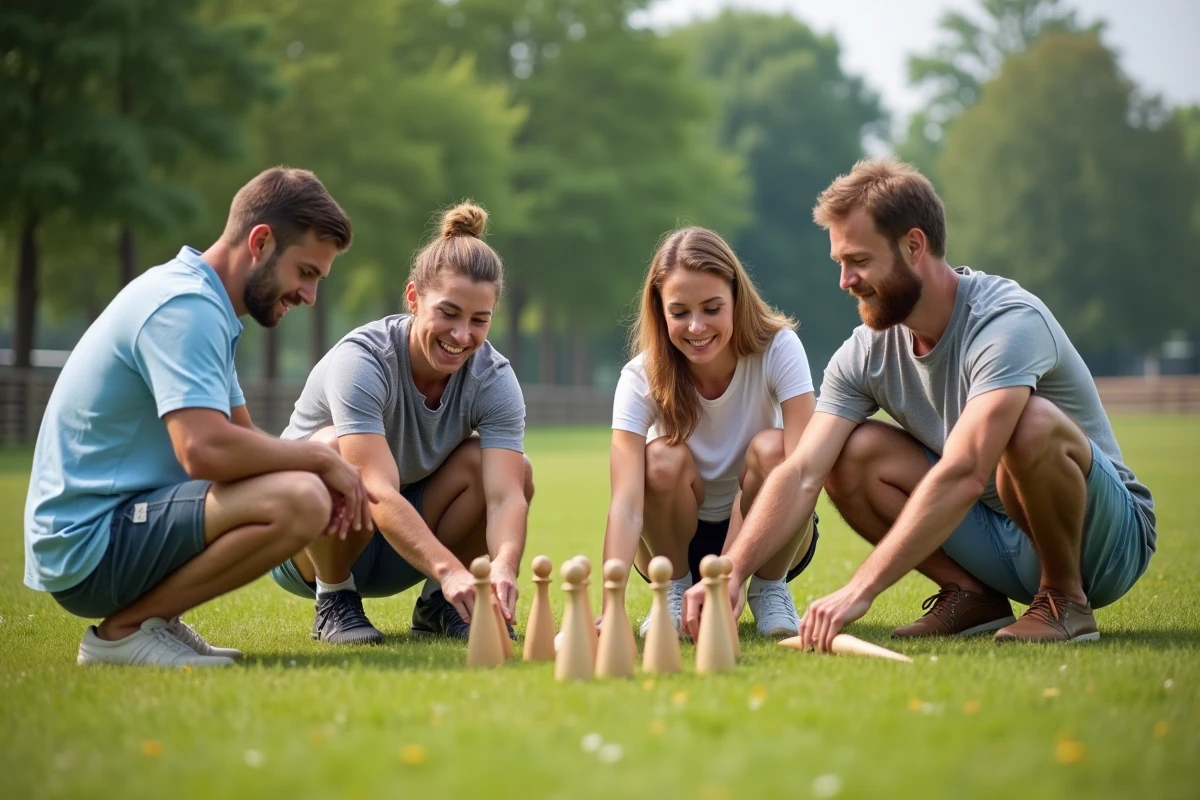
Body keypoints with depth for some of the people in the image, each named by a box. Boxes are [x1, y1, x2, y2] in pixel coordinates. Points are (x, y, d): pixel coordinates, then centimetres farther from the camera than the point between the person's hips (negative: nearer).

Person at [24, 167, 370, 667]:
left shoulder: (197, 302, 16)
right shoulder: (185, 307, -17)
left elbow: (243, 436, 20)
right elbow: (205, 449, -29)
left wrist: (324, 473, 0)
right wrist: (321, 460, -15)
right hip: (90, 543, -11)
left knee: (310, 489, 20)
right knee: (298, 501, -28)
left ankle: (154, 620, 9)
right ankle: (125, 628, -12)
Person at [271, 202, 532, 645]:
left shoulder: (493, 378, -14)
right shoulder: (360, 360, -27)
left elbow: (505, 495, -28)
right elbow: (380, 493, -39)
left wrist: (503, 567, -50)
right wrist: (449, 570, -54)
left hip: (401, 554, 4)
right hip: (309, 545, -4)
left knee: (517, 471, -20)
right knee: (335, 451, -36)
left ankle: (437, 603, 0)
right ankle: (335, 601, -13)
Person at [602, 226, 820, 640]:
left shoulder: (779, 349, -21)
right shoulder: (642, 378, -20)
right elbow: (626, 505, -32)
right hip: (681, 542, 0)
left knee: (770, 450, -30)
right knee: (664, 460, -30)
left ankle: (770, 592, -8)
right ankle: (676, 593, -6)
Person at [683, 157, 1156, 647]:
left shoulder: (1010, 321, -26)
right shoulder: (867, 352, -4)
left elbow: (963, 474, -37)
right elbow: (802, 474, -12)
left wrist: (860, 590, -42)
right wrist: (731, 573, -29)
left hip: (1108, 534, -5)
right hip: (1003, 542, 6)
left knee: (1032, 423, -36)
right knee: (851, 455, -12)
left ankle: (1065, 598, -12)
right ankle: (972, 597, 0)